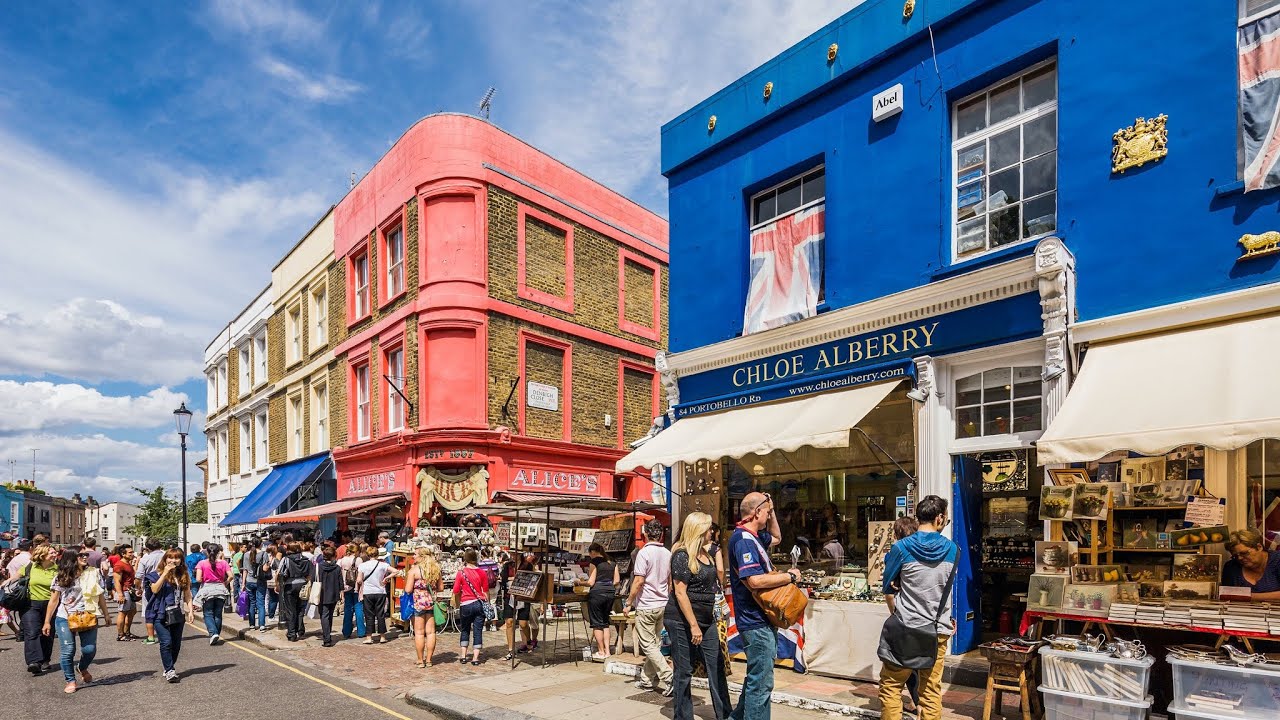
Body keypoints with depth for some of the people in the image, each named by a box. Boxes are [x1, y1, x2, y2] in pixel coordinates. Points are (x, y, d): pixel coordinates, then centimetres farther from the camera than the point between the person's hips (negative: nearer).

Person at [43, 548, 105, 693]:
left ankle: (83, 668, 30)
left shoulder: (94, 574, 4)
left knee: (90, 649, -2)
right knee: (67, 651, -2)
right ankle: (71, 680, 15)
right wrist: (47, 622, 4)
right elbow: (54, 600, 4)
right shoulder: (61, 577, 0)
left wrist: (106, 613, 13)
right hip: (65, 619, -1)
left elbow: (99, 596, 11)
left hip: (88, 617, 1)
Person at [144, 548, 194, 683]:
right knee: (166, 642, -13)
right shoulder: (157, 574, -1)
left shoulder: (184, 576, 10)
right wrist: (165, 572, -21)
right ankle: (169, 671, -4)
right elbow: (155, 589, -18)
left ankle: (170, 668, 22)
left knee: (176, 644, 6)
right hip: (161, 615, -4)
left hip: (177, 615, 4)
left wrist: (190, 611, 3)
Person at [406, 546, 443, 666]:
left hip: (418, 603, -4)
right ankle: (428, 660, 14)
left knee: (419, 633, 3)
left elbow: (408, 589, -11)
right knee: (430, 632, 8)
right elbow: (440, 588, 9)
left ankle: (420, 661, 9)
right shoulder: (435, 569, 6)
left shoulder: (414, 570, -9)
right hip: (431, 602, 5)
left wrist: (406, 580, 8)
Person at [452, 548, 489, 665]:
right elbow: (486, 591, 7)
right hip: (479, 604, 1)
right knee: (478, 631, 5)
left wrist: (457, 604, 14)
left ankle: (463, 656, 18)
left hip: (466, 604, -1)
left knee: (465, 630, 16)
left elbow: (456, 592, -2)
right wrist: (486, 603, 19)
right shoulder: (482, 573, 0)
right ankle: (475, 657, 4)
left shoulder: (461, 573, -5)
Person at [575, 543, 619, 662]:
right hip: (610, 593, 6)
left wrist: (579, 582, 5)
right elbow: (617, 581, 8)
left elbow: (591, 582, -10)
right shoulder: (612, 563, 11)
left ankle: (601, 652, 6)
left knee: (597, 623, 4)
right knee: (605, 622, 15)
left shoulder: (595, 562, -6)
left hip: (597, 593, -6)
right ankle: (607, 651, 12)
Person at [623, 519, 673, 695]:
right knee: (655, 643, 13)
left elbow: (638, 581, -17)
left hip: (646, 606, -7)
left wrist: (628, 603, -9)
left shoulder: (644, 552, -14)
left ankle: (669, 678, -11)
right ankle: (647, 680, 19)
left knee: (648, 645, -2)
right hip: (663, 605, 7)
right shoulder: (667, 554, 7)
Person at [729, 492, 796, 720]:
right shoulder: (743, 539, -21)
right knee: (761, 682, -3)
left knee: (757, 676, 21)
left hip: (762, 618, 11)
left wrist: (772, 510, 16)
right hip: (756, 622, -11)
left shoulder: (753, 536, 11)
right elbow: (754, 581, -30)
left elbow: (776, 538, 32)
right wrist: (790, 576, -17)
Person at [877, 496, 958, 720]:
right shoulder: (952, 549, 1)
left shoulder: (901, 548, -8)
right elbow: (946, 585, 14)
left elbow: (889, 590, 1)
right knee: (932, 690, 9)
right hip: (938, 630, 3)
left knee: (891, 687, 6)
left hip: (905, 628, -3)